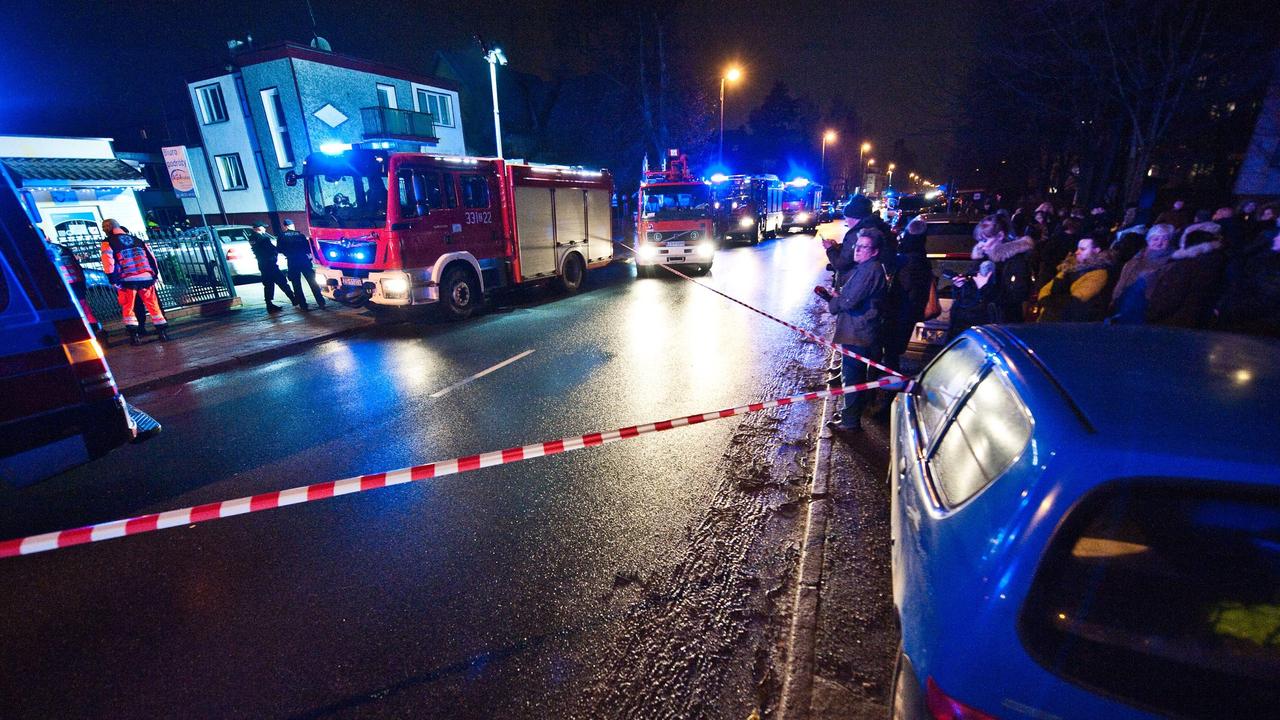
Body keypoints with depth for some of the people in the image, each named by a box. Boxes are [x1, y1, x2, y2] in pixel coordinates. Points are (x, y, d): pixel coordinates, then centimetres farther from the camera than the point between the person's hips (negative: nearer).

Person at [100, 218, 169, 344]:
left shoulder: (108, 243, 2)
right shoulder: (138, 240, 15)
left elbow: (108, 263, -7)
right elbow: (151, 258, 12)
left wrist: (113, 280, -2)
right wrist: (155, 275, 15)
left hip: (127, 280, -3)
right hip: (146, 277, 3)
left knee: (128, 308, 7)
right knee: (153, 305, 7)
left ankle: (134, 334, 2)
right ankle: (163, 331, 2)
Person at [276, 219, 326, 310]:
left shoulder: (282, 236, 5)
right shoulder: (300, 235, 10)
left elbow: (279, 249, 5)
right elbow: (308, 247, 9)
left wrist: (288, 253, 22)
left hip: (292, 262, -1)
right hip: (304, 260, 1)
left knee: (296, 285, 5)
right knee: (312, 282, 5)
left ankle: (302, 304, 2)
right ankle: (321, 302, -1)